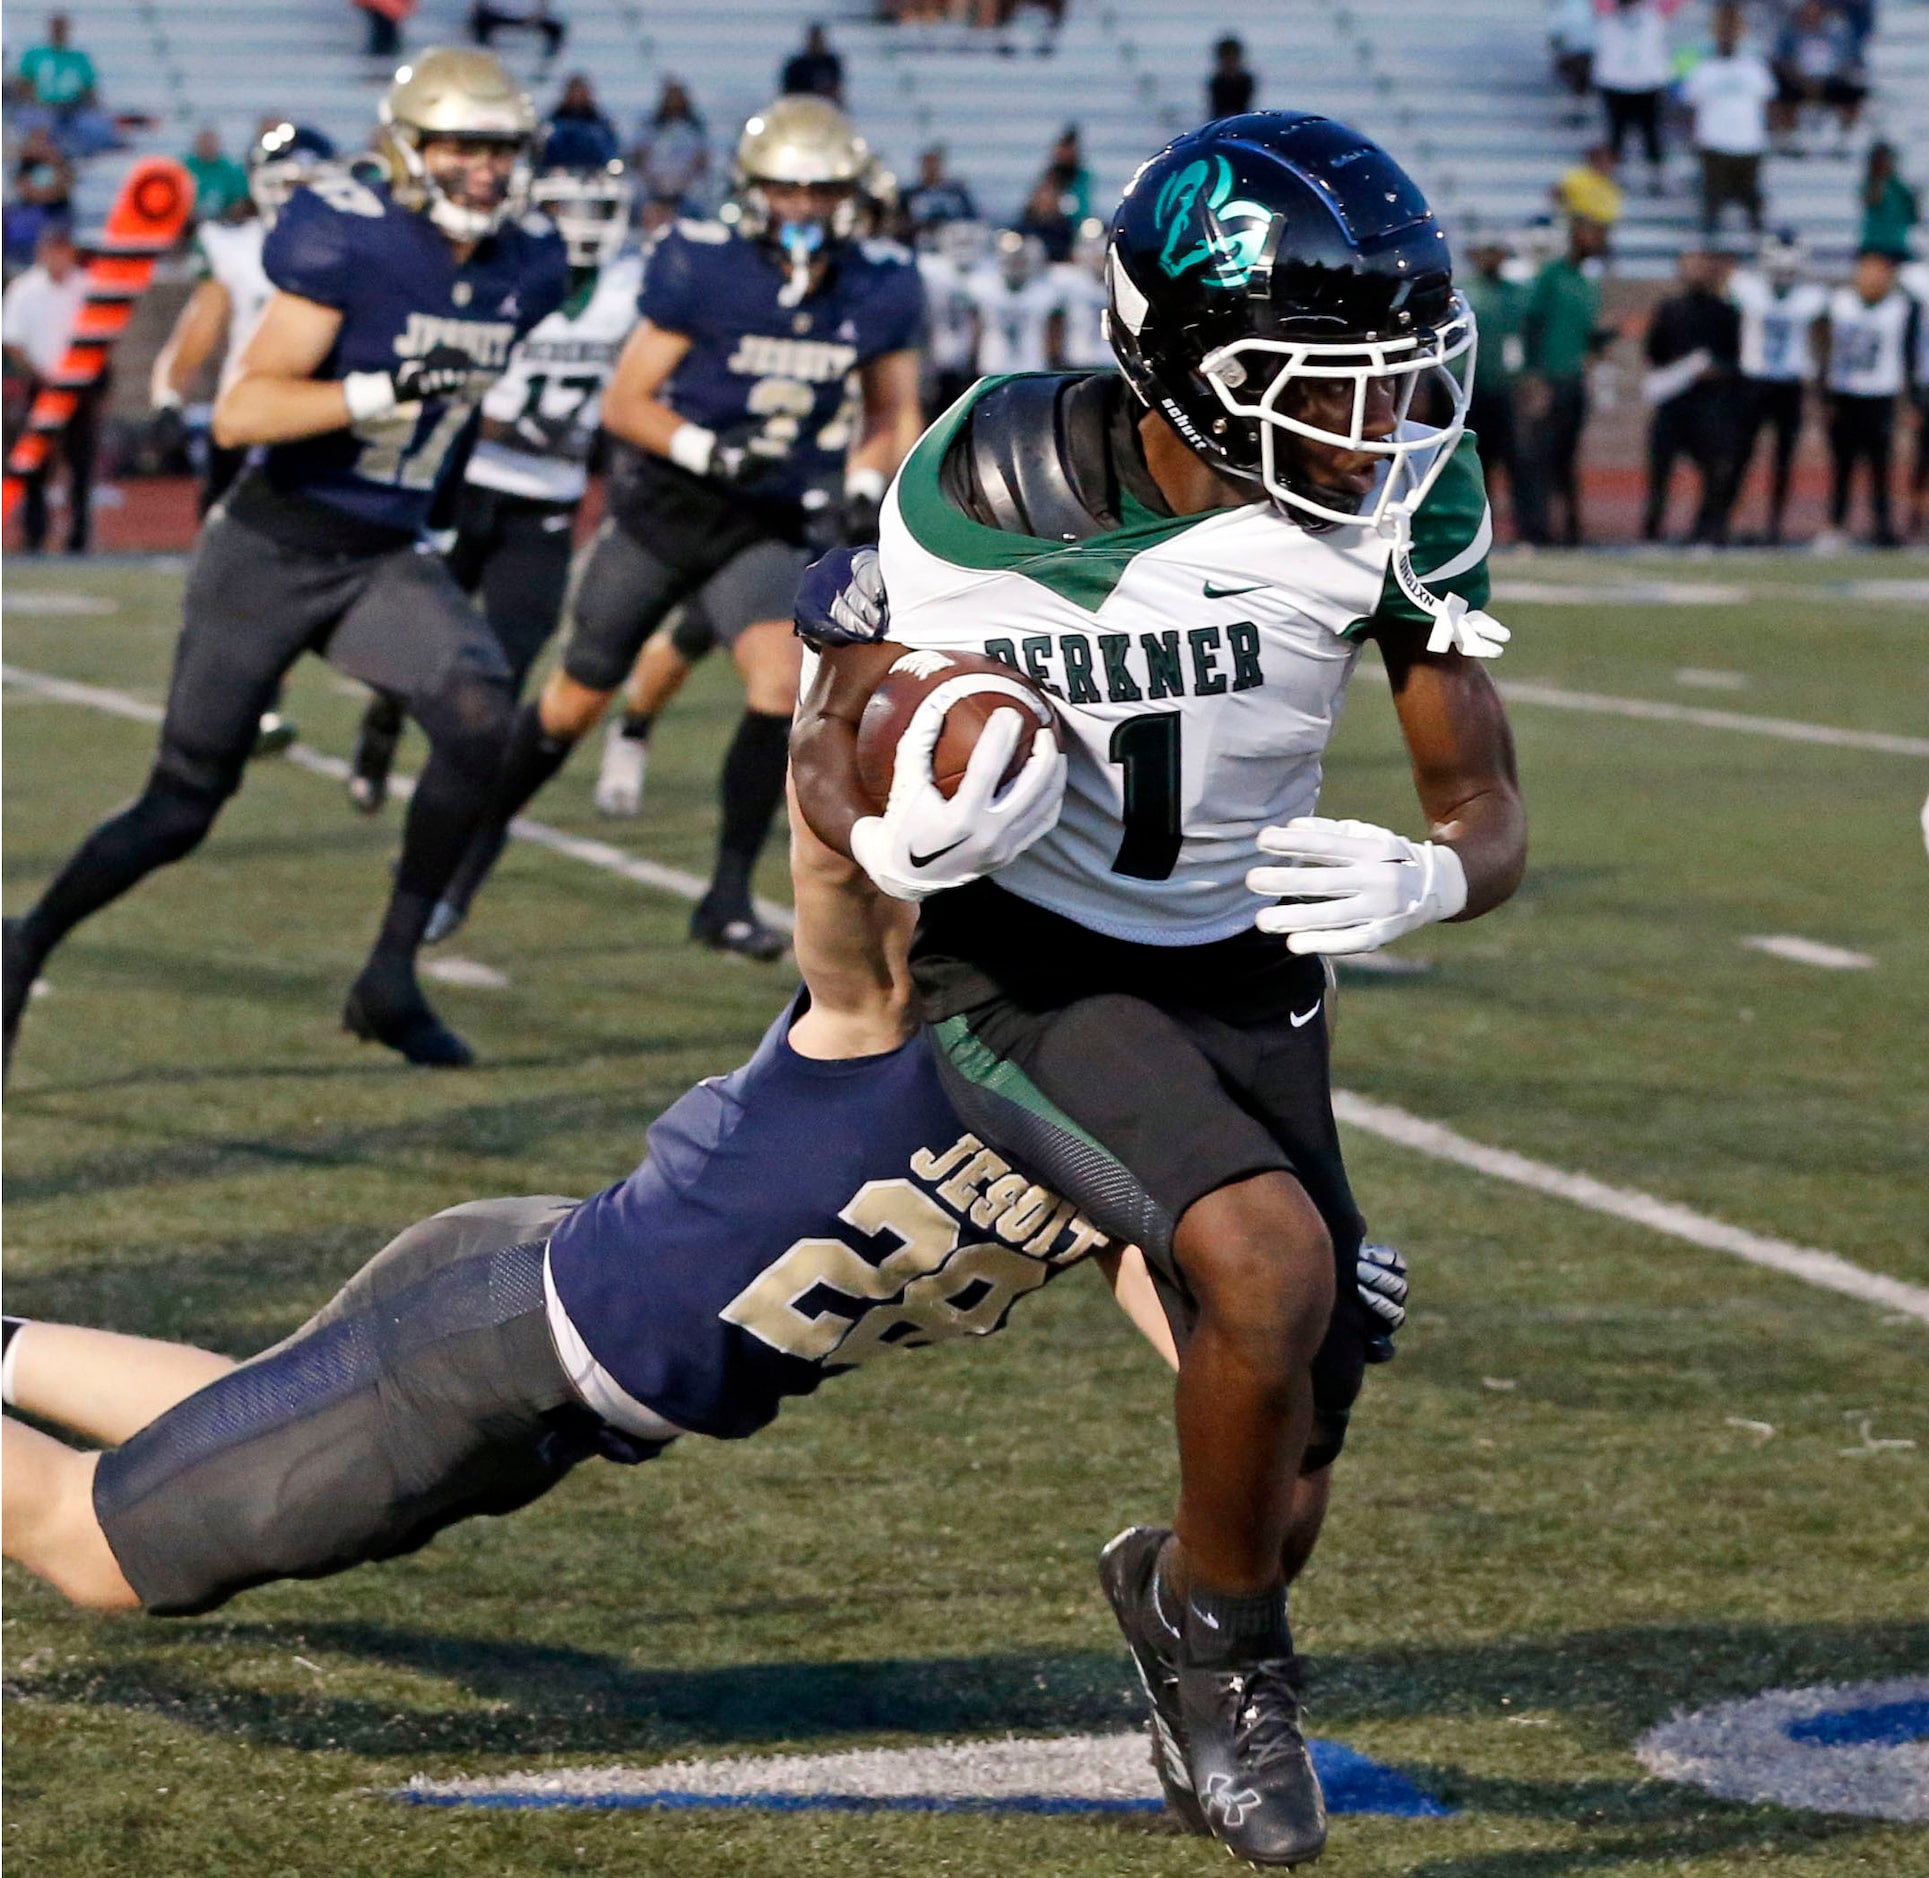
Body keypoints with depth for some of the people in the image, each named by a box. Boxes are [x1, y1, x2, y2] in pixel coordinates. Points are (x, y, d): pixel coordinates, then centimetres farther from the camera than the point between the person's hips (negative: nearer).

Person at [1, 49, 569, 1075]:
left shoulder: (526, 267, 0)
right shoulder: (351, 241, -20)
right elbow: (240, 415, -25)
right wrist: (382, 392, -34)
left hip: (386, 562, 5)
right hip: (271, 553, -5)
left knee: (478, 719, -22)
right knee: (182, 807, 2)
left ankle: (391, 977, -9)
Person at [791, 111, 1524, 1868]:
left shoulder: (1406, 495, -17)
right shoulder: (991, 492, -24)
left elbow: (1488, 813, -11)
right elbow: (833, 742, -9)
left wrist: (1425, 878, -35)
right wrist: (896, 835, -32)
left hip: (1243, 967, 4)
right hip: (1022, 962, -4)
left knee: (1281, 1500, 4)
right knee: (1272, 1262, -30)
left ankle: (1197, 1601, 42)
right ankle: (1219, 1625, -3)